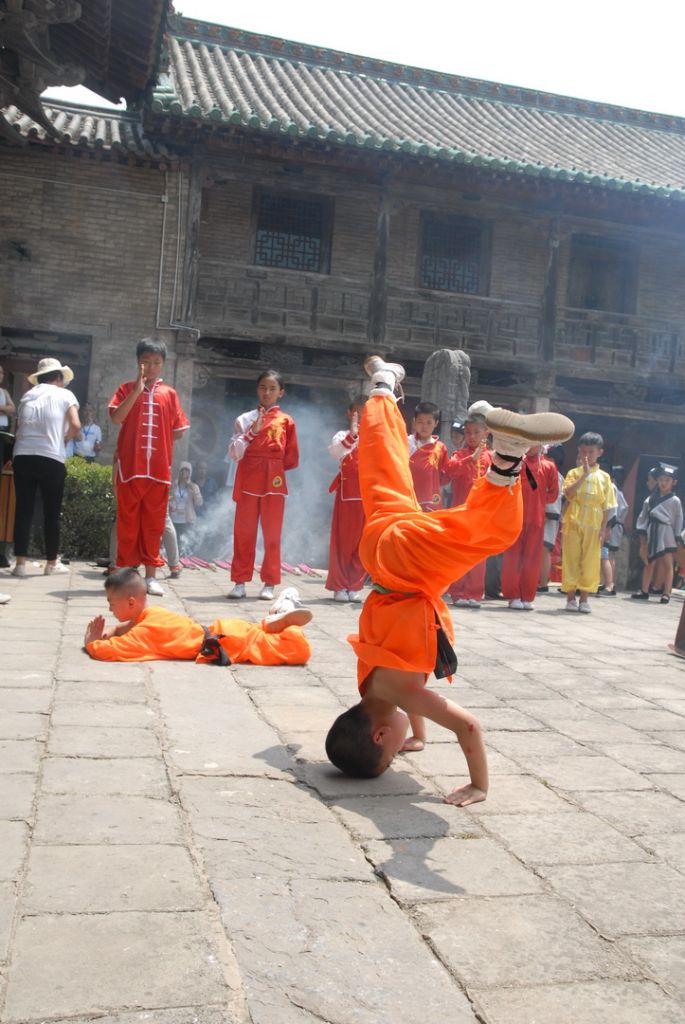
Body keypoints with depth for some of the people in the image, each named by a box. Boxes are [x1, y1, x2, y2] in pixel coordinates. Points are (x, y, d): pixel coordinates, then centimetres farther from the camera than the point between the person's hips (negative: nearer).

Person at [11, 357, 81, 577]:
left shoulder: (27, 396, 18)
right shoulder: (64, 394, 5)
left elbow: (19, 426, 10)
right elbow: (75, 425, -6)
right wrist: (63, 439, 10)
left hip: (22, 457, 4)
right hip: (51, 459, -3)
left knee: (23, 510, 6)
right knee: (51, 512, 6)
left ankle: (20, 563, 5)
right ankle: (52, 563, 13)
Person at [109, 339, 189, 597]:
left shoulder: (169, 393, 10)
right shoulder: (127, 389, 6)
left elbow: (179, 431, 11)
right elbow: (116, 418, -11)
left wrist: (157, 439, 2)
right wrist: (137, 390, -14)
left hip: (159, 469, 1)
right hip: (130, 466, -1)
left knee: (153, 524, 6)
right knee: (128, 521, 4)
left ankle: (150, 576, 12)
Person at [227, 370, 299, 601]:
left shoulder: (286, 421, 5)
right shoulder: (245, 419, 7)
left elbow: (292, 459, 8)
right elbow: (234, 453, -2)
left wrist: (273, 467, 2)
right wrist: (252, 432, -12)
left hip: (274, 482, 0)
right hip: (248, 482, 1)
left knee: (272, 534, 3)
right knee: (243, 532, 3)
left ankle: (269, 583, 10)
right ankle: (240, 582, 10)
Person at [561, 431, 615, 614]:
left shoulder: (604, 477, 7)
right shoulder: (574, 473, 5)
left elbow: (606, 506, 6)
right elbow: (568, 492, -14)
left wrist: (603, 528, -1)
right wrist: (584, 475, -17)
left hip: (593, 525, 1)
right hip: (573, 523, -1)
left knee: (590, 561, 3)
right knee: (571, 559, 2)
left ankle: (584, 599, 12)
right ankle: (570, 598, 11)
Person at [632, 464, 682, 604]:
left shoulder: (675, 500, -1)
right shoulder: (651, 499, 7)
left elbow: (679, 520, 0)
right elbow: (643, 516, 7)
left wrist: (676, 538, -4)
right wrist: (642, 535, 2)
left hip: (666, 534, -4)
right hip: (651, 533, 4)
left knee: (667, 563, -4)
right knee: (649, 563, 10)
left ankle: (666, 593, -2)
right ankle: (644, 591, 17)